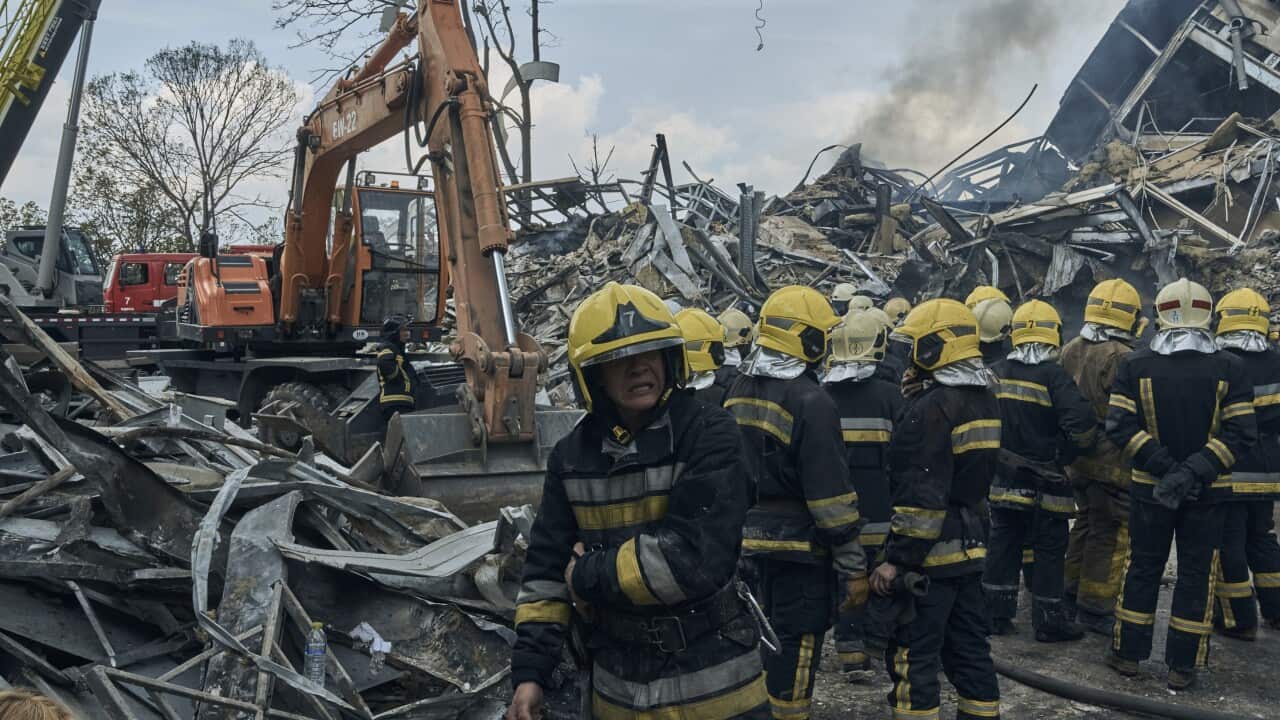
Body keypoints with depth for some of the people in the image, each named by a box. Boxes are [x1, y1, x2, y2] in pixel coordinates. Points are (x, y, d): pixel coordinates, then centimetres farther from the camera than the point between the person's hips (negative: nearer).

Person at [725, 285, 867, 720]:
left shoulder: (738, 391, 6)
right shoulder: (810, 402, -18)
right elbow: (831, 495, -19)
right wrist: (854, 567, -12)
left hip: (747, 541, 7)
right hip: (797, 546, -7)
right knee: (794, 649, 4)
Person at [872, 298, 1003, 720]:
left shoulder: (932, 407, -19)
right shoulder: (984, 400, 9)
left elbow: (922, 497, -23)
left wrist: (896, 558, -20)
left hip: (931, 554, -9)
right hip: (970, 545, 9)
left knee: (913, 657, -1)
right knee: (969, 648, 17)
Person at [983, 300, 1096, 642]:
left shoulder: (996, 372, 2)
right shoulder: (1054, 376, -15)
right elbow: (1081, 422, -22)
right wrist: (1069, 454, -5)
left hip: (1004, 478, 5)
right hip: (1045, 482, -5)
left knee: (1003, 544, 13)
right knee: (1049, 550, 5)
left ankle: (997, 614, 19)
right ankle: (1048, 621, 12)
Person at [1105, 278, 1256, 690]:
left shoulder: (1134, 365, -5)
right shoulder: (1229, 368, -6)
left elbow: (1120, 426, -11)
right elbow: (1241, 433, -12)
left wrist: (1165, 468, -12)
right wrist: (1193, 472, -16)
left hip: (1149, 488, 1)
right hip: (1208, 494, -1)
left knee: (1142, 569, 13)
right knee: (1196, 575, 9)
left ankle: (1128, 655, 21)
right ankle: (1182, 668, 14)